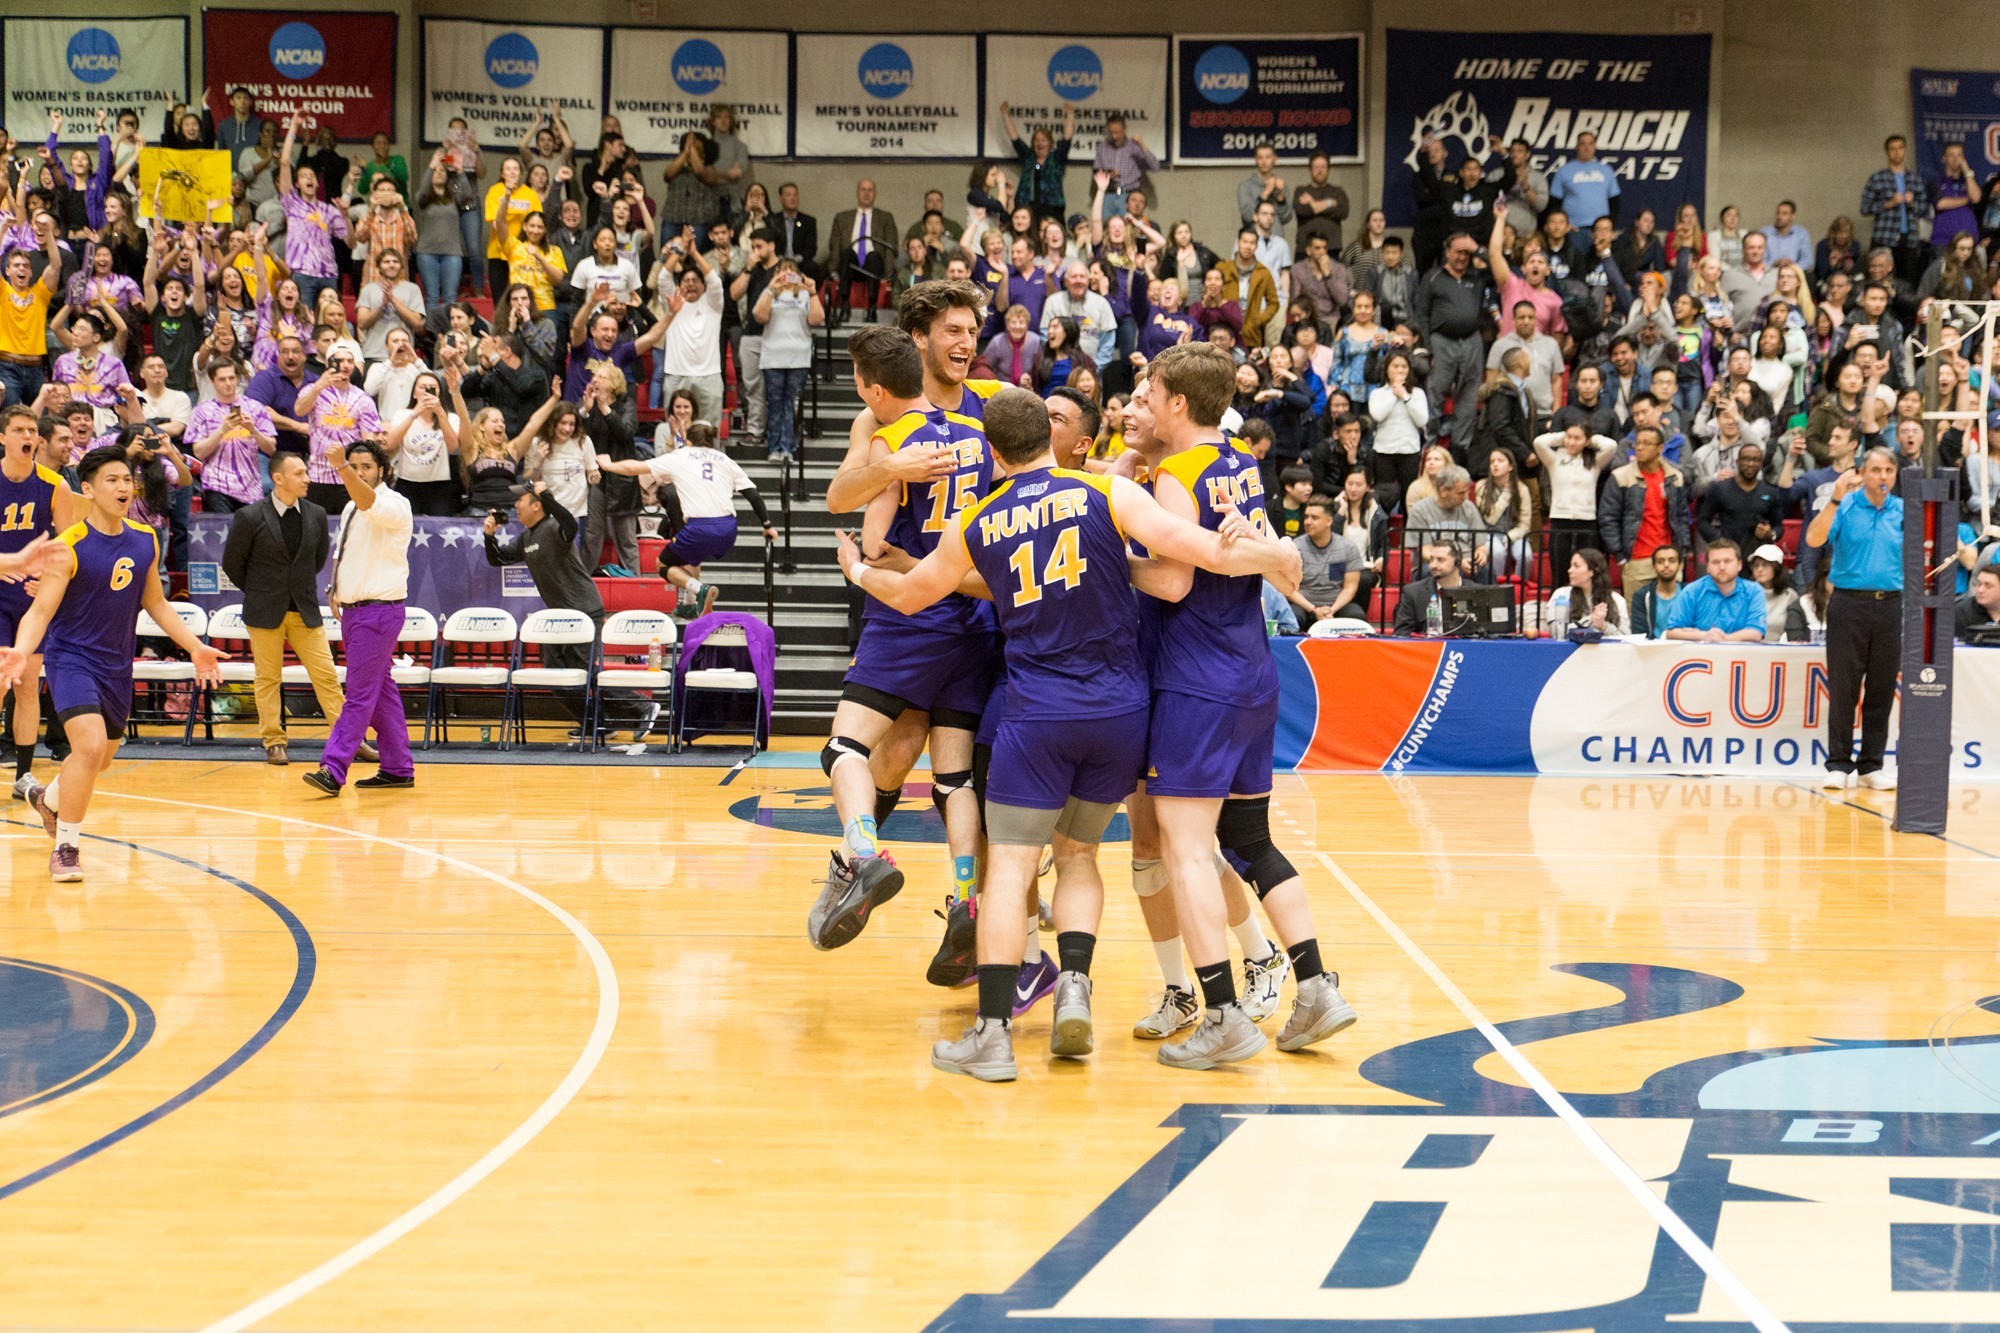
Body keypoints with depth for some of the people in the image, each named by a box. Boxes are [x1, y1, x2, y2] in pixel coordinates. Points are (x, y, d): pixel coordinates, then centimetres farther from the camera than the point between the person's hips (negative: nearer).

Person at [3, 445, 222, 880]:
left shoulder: (146, 541, 1)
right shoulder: (70, 546, -17)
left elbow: (155, 603, 15)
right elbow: (41, 611, -20)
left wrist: (194, 647, 10)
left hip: (117, 664, 7)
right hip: (71, 658, -6)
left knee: (103, 755, 19)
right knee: (90, 745, -24)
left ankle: (48, 799, 51)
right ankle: (65, 848, -10)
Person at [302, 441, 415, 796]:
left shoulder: (394, 505, -10)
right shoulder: (351, 509, 15)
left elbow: (370, 503, -33)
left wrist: (342, 467, -46)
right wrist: (335, 587, 12)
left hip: (379, 610, -9)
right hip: (353, 608, 9)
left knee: (360, 694, -11)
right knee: (381, 691, 13)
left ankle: (333, 771, -16)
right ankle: (398, 768, 20)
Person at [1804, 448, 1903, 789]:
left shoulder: (1904, 511, 8)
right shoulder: (1845, 506, -1)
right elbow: (1813, 539, -15)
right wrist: (1836, 499, -24)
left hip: (1890, 604, 3)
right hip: (1849, 603, -3)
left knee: (1882, 689, 6)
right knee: (1843, 687, -2)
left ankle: (1871, 765, 13)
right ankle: (1839, 764, 4)